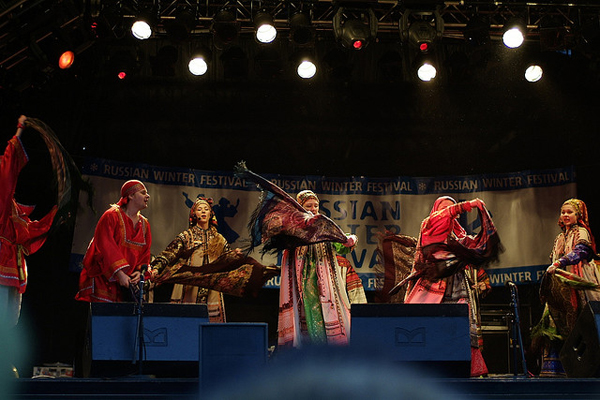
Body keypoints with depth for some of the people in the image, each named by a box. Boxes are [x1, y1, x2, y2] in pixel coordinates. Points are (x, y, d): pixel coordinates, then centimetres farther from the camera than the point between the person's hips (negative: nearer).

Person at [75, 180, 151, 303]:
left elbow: (145, 253, 14)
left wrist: (139, 271, -5)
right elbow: (106, 247, -16)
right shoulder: (112, 216, -7)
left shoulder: (144, 224, 13)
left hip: (127, 280, 6)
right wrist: (120, 274, -23)